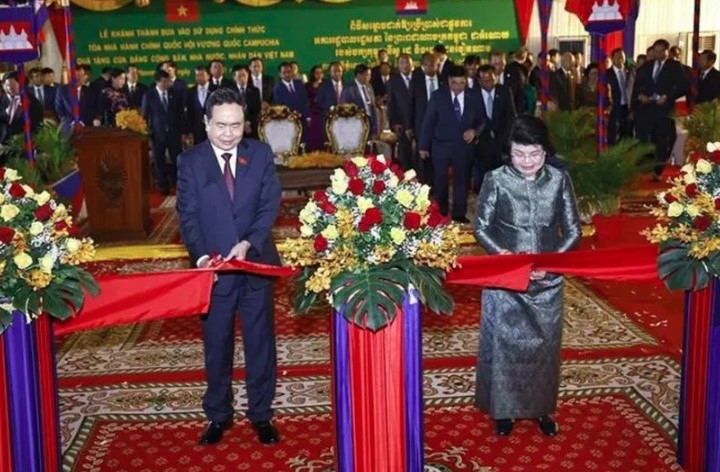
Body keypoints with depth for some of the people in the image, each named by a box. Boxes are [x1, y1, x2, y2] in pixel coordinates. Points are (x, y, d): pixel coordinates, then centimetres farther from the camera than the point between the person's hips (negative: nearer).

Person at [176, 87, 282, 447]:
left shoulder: (261, 154, -1)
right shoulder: (190, 161, -3)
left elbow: (270, 205, -7)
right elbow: (188, 216, -7)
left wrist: (248, 243, -23)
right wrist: (200, 255, -24)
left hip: (257, 264, 1)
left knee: (260, 342, 11)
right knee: (216, 346, 13)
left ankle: (261, 415, 27)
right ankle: (218, 415, 29)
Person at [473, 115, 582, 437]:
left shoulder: (559, 180, -4)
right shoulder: (496, 181, -10)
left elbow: (573, 230, -1)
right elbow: (481, 228, -5)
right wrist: (503, 253, -21)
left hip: (548, 280, 2)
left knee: (545, 343, 14)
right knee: (505, 342, 7)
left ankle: (541, 407, 32)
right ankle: (503, 408, 24)